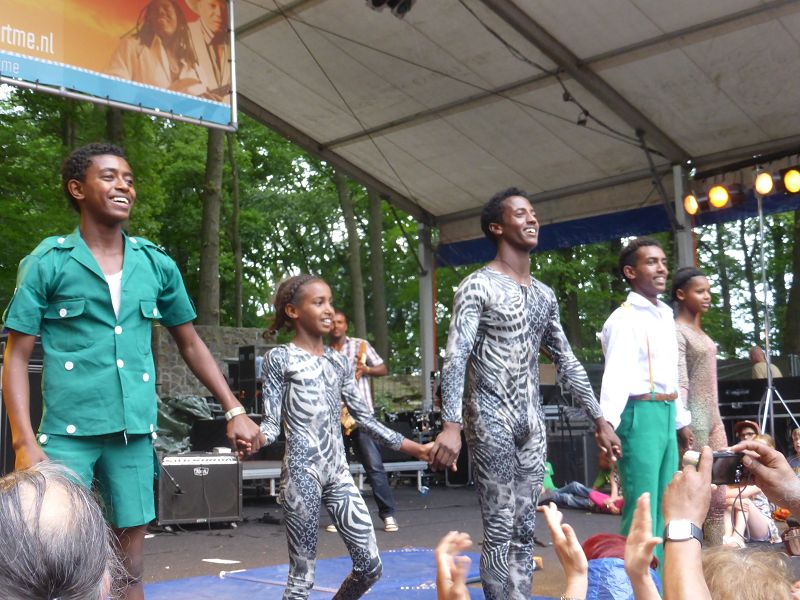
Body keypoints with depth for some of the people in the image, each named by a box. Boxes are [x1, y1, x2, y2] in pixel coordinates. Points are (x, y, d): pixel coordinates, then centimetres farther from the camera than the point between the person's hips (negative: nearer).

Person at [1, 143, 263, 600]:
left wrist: (235, 410, 10)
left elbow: (191, 344, 17)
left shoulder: (158, 265, 8)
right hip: (68, 433, -3)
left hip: (135, 433, 3)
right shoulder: (47, 262, -2)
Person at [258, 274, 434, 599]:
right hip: (301, 472, -6)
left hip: (338, 471, 6)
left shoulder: (339, 362, 13)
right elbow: (272, 422, -7)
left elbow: (365, 417, 15)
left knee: (370, 565, 5)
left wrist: (414, 448, 13)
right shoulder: (279, 358, -3)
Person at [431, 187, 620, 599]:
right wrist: (451, 424, -28)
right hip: (491, 418, -7)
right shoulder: (478, 286, -7)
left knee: (525, 529, 9)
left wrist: (599, 419, 15)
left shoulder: (544, 295, 15)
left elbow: (566, 362, 19)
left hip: (532, 421, 7)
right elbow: (456, 357, -16)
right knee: (500, 530, -4)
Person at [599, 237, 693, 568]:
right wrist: (607, 423, -36)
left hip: (666, 414, 9)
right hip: (640, 414, -9)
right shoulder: (624, 319, -12)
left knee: (663, 508, 14)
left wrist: (681, 419, 22)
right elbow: (616, 374, -25)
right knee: (642, 509, -6)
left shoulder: (666, 314, 15)